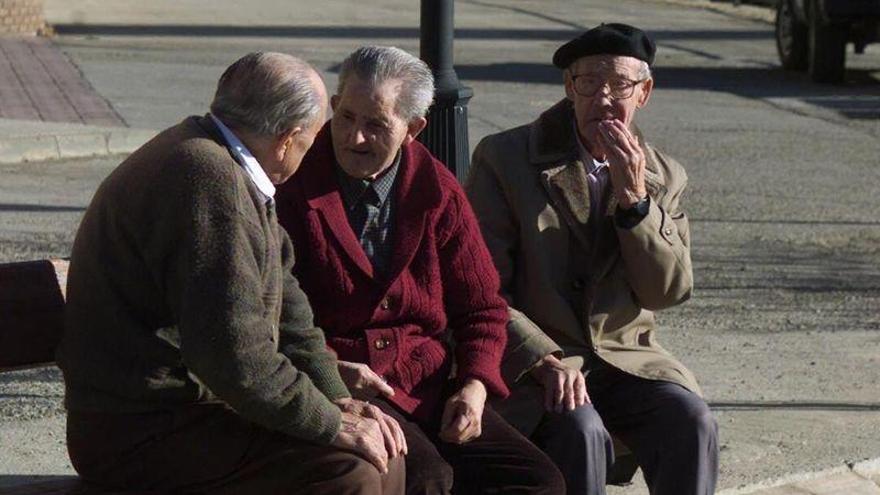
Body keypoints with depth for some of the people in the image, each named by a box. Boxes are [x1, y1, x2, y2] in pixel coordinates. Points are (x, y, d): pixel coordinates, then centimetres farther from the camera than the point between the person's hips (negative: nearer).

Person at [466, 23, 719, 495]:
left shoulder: (662, 177, 10)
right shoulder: (504, 158, -2)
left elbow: (669, 291, 1)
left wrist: (633, 198, -12)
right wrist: (544, 361, -20)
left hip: (625, 358, 3)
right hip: (529, 360, -3)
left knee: (691, 421, -25)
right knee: (581, 431, -34)